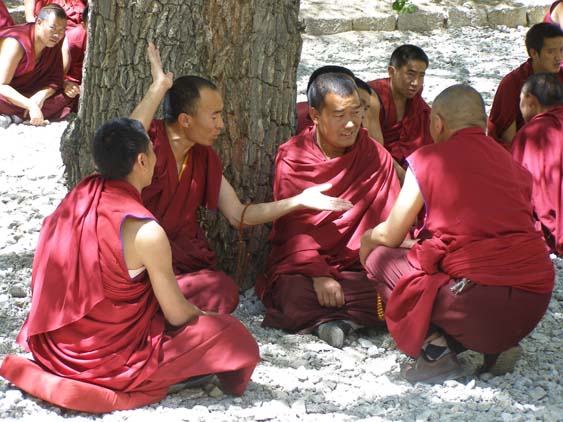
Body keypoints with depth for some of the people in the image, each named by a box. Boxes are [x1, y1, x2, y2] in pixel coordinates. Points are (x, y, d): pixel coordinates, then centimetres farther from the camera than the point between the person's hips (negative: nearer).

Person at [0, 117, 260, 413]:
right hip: (110, 362, -7)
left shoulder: (76, 200, -5)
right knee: (233, 336, -4)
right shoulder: (145, 233, -23)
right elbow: (177, 315, -11)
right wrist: (200, 313, 11)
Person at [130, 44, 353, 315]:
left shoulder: (205, 158, 14)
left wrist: (299, 201, 10)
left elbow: (238, 215, 17)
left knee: (224, 293, -28)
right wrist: (159, 87, -29)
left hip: (184, 261, 7)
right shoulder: (151, 141, -7)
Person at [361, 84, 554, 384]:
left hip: (479, 307, -6)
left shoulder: (428, 159, 1)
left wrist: (367, 238, 34)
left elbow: (391, 236, 10)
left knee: (379, 258, 16)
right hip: (535, 306, 6)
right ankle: (496, 346, 11)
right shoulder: (512, 163, 16)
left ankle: (435, 350, -3)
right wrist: (427, 244, 40)